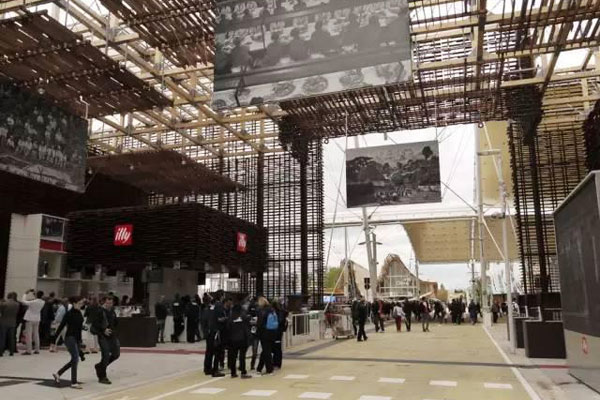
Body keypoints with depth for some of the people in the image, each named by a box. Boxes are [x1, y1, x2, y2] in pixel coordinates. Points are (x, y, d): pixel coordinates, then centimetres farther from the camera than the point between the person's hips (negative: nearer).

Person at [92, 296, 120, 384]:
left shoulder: (112, 311, 9)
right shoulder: (100, 312, -12)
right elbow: (95, 325, -16)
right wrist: (103, 330, -21)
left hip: (112, 336, 7)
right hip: (103, 337, -7)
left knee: (116, 354, 11)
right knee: (106, 355, -9)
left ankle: (100, 366, 32)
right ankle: (102, 377, 6)